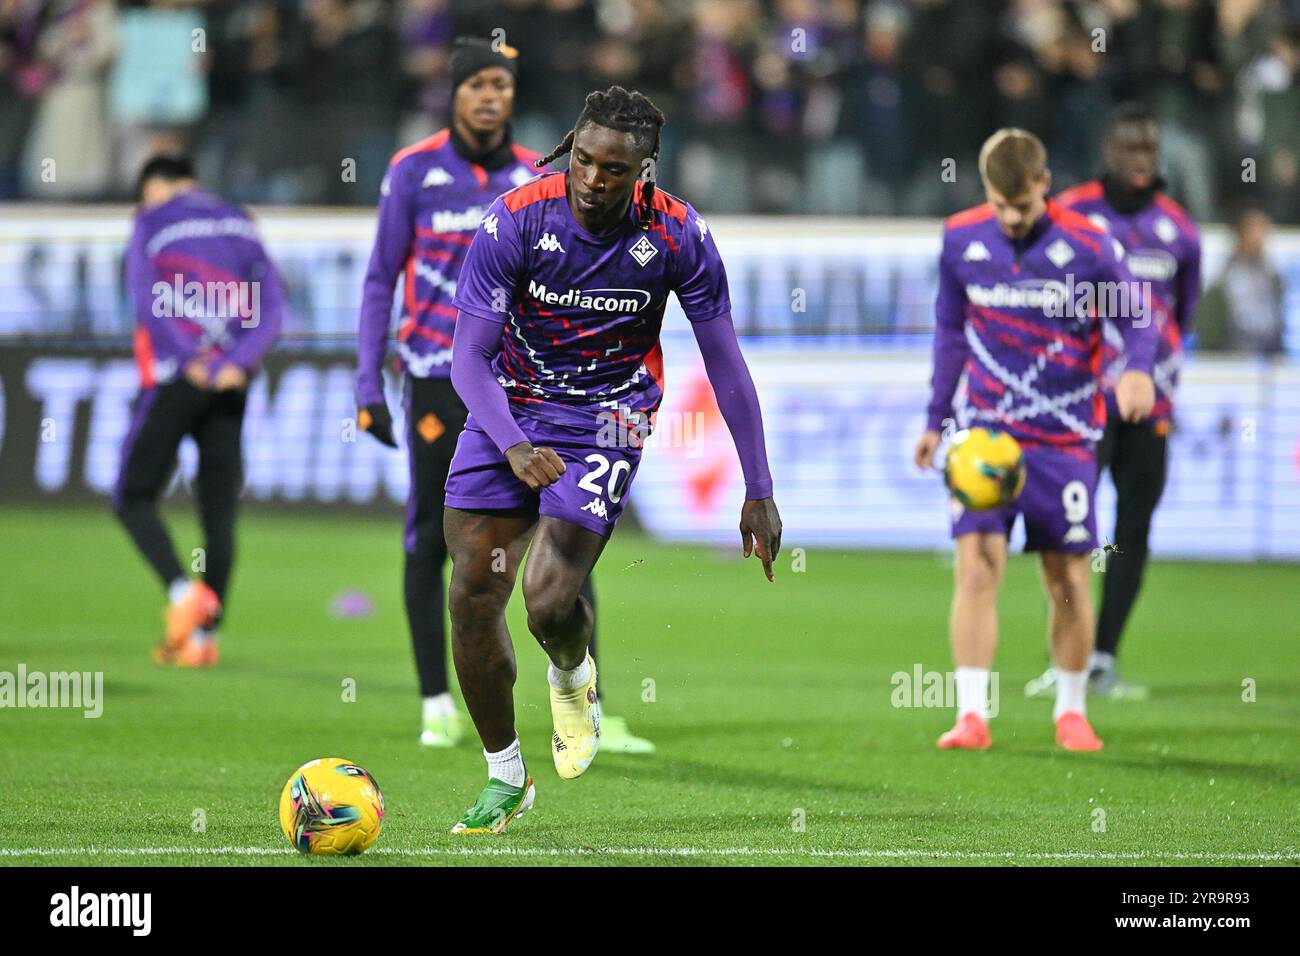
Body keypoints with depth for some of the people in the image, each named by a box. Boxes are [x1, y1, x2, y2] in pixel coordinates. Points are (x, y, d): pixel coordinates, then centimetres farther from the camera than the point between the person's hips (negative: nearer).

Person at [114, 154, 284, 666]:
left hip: (173, 379, -4)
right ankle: (203, 636, 5)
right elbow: (272, 306, 5)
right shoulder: (239, 225, 16)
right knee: (219, 508, 7)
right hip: (230, 385, 4)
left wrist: (194, 361, -14)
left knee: (134, 498, 4)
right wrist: (236, 363, -7)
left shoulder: (151, 225, 4)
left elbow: (148, 302, -12)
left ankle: (182, 590, -19)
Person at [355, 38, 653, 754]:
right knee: (430, 543, 2)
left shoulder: (538, 178, 7)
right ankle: (437, 707, 15)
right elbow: (380, 280, 4)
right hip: (439, 382, -2)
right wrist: (369, 384, -3)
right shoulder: (414, 171, 0)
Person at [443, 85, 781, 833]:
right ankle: (505, 777, 15)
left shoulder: (679, 237, -14)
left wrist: (760, 493, -3)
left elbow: (726, 363, -4)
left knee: (550, 601, -18)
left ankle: (573, 676, 21)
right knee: (473, 596, -5)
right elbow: (469, 356, -17)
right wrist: (513, 447, -34)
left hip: (604, 423, -1)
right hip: (508, 410, 1)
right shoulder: (516, 220, -17)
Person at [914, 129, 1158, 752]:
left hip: (1063, 438, -1)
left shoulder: (1086, 246, -9)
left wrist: (1138, 368, -22)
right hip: (986, 430, 1)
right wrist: (935, 418, 18)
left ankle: (1071, 711, 23)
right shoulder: (961, 240, 0)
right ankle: (972, 715, -14)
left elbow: (1135, 314, 0)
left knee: (1067, 580, 5)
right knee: (977, 566, -14)